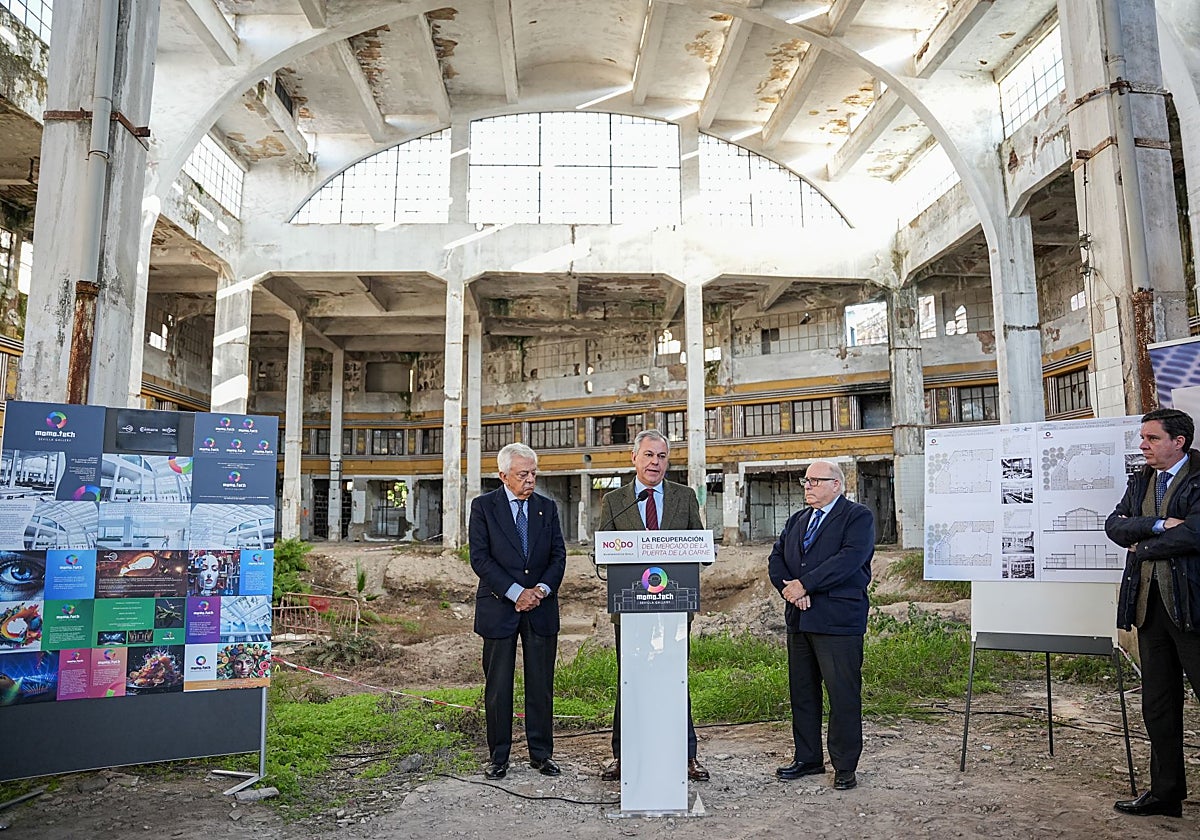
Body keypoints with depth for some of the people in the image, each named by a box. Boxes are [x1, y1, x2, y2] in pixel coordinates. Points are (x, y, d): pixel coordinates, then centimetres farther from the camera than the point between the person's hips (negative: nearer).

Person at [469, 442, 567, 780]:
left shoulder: (547, 508, 9)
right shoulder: (483, 506, -1)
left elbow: (559, 555, 7)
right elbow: (479, 558, -8)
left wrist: (542, 589, -11)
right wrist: (516, 593, -15)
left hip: (542, 608, 3)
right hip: (499, 608, -2)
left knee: (541, 685, 7)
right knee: (498, 686, 5)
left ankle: (542, 753, 19)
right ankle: (498, 756, 18)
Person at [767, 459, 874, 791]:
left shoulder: (858, 517, -3)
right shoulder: (797, 521, 18)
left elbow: (849, 559, -17)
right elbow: (776, 559, 11)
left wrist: (804, 584, -18)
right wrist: (789, 588, -9)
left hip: (838, 621, -7)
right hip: (799, 620, 7)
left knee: (843, 695, 0)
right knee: (801, 692, 13)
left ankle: (845, 766, 13)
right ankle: (807, 758, 26)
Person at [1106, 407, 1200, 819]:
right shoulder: (1139, 481, 14)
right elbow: (1114, 525, 2)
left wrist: (1143, 547, -6)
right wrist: (1158, 526, -13)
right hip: (1148, 602, 7)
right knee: (1158, 704, 12)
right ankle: (1166, 792, 23)